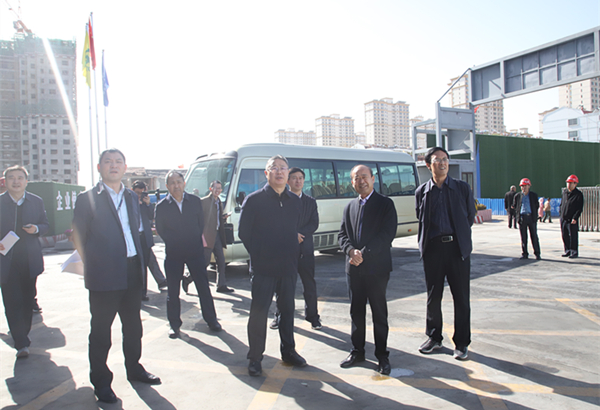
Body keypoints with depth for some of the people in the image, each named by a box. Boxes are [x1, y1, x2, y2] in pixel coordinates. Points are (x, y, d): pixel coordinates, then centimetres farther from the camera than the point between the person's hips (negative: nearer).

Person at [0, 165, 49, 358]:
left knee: (28, 300, 13)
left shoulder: (37, 202, 6)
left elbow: (45, 224, 10)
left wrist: (36, 229, -12)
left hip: (30, 259, 3)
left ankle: (23, 334, 32)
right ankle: (21, 343, -2)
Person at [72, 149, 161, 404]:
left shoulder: (132, 197, 11)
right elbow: (79, 238, -5)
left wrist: (140, 263, 7)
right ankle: (101, 382, 23)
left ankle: (134, 369, 36)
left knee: (133, 326, 18)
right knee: (101, 330, 7)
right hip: (104, 277, -5)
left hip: (132, 273, 6)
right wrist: (93, 266, -5)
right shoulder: (87, 199, -6)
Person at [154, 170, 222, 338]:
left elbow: (201, 222, 9)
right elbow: (161, 230, 1)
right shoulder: (162, 206, -2)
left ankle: (211, 320, 19)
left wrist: (197, 239, 1)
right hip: (173, 254, -1)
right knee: (173, 291, 7)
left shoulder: (195, 201, 3)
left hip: (195, 251, 1)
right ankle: (174, 324, 21)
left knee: (203, 287, 5)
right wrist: (175, 242, -1)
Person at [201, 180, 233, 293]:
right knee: (205, 261, -5)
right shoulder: (204, 201, -7)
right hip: (207, 236, -7)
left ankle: (221, 286, 12)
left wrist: (224, 218, 4)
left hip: (217, 235, 8)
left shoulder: (219, 203, 18)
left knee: (221, 260, 6)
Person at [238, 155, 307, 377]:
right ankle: (255, 357, 16)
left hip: (288, 267, 4)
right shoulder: (254, 200, -4)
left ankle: (288, 351, 30)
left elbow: (297, 232, 14)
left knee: (288, 310, 14)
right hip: (263, 268, -4)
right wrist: (259, 255, -5)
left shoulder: (295, 201, 10)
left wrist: (294, 256, 5)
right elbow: (244, 232, -4)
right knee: (259, 312, 3)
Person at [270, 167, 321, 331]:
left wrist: (299, 234, -15)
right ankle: (280, 316, 21)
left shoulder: (311, 201, 10)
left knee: (309, 284, 5)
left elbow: (314, 224, 0)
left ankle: (312, 316, 18)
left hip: (305, 248, 1)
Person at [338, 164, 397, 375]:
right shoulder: (350, 207, 13)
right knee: (356, 311, 12)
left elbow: (387, 234, -13)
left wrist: (364, 253, -18)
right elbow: (342, 234, 9)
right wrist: (351, 251, -12)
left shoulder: (385, 204, -3)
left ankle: (382, 355, 17)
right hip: (353, 268, 4)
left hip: (377, 267, -4)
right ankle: (357, 351, 25)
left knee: (379, 313, 4)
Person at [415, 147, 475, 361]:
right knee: (433, 297, 10)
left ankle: (462, 343, 18)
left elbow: (470, 217, 11)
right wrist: (425, 243, 7)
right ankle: (434, 338, 26)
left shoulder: (462, 188, 4)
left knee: (461, 298, 4)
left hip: (458, 247, -1)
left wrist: (459, 236, 12)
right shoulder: (422, 191, 5)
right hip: (432, 248, 1)